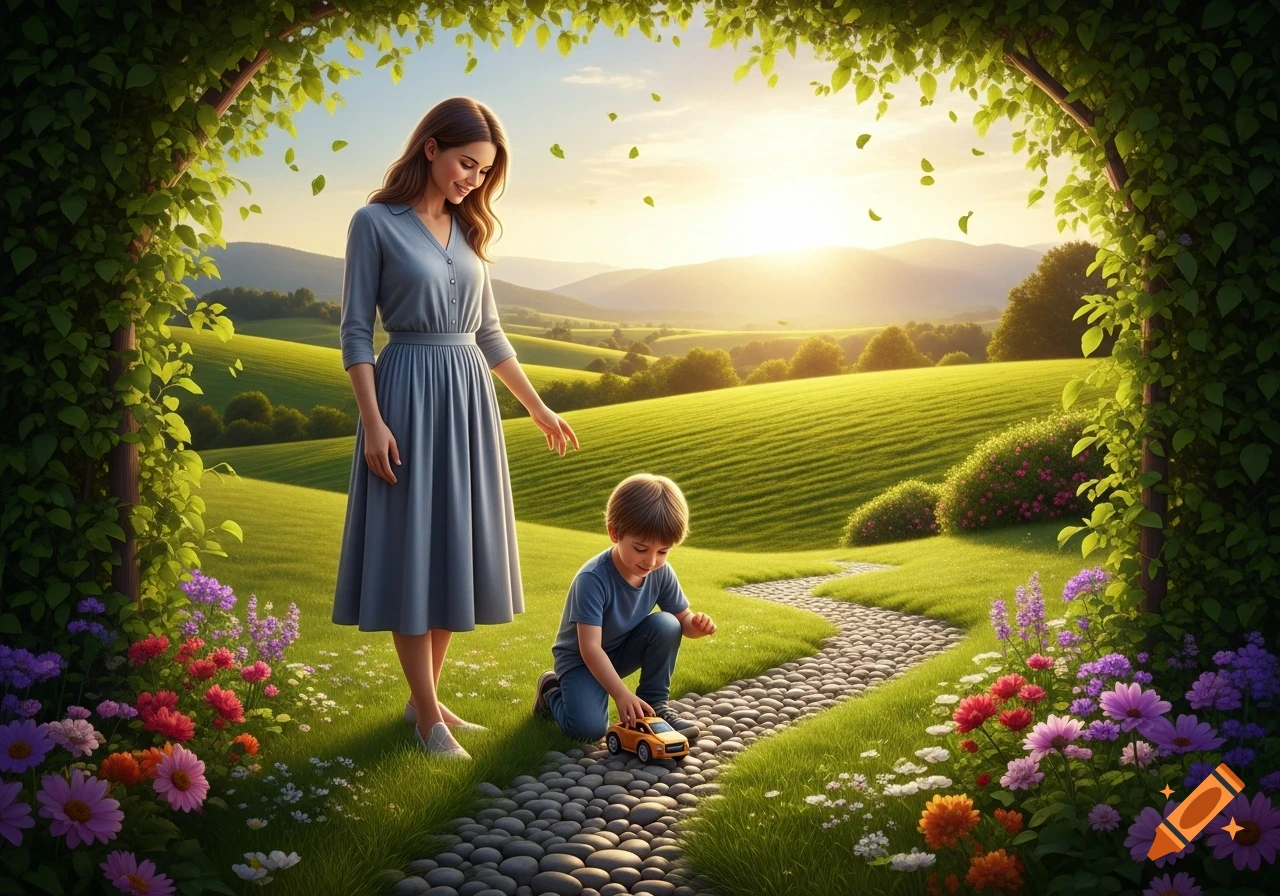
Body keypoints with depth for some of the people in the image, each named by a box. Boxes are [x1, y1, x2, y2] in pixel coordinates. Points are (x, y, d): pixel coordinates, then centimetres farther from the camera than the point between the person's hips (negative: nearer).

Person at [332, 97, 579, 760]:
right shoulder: (375, 222, -4)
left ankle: (424, 698, 21)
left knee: (455, 552, 9)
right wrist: (372, 420, -16)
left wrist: (538, 408, 19)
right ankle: (429, 718, 6)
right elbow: (356, 330, -7)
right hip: (409, 392, -6)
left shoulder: (468, 229, 13)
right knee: (411, 554, -2)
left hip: (470, 397, 7)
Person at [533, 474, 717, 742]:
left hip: (624, 650, 5)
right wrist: (621, 694, -41)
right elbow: (589, 648, -33)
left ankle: (655, 703, -4)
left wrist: (696, 625, -27)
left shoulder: (662, 573, -15)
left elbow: (683, 618, -2)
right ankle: (553, 690, 7)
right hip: (580, 659, -5)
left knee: (666, 625, -22)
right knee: (589, 728, -26)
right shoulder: (592, 579, -32)